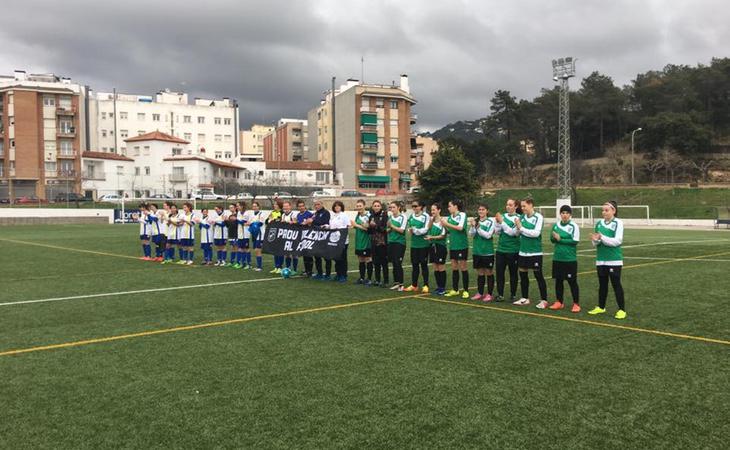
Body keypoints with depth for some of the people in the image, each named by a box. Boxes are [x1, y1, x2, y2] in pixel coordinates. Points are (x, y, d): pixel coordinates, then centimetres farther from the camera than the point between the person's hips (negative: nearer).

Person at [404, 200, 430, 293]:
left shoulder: (426, 216, -8)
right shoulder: (411, 216, 10)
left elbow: (425, 230, -14)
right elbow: (409, 227, 13)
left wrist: (415, 230, -16)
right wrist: (410, 230, -7)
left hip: (423, 244, -5)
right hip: (414, 244, 5)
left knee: (423, 264, 1)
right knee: (414, 264, 10)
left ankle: (425, 286, 10)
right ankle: (414, 285, 19)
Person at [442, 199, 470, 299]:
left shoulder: (462, 215, -8)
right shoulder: (450, 217, 8)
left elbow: (460, 227, -21)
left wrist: (447, 224, -17)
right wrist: (444, 225, -5)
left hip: (462, 245, -6)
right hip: (452, 245, 6)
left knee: (463, 268, 0)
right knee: (454, 268, 10)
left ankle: (466, 291, 8)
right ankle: (455, 290, 18)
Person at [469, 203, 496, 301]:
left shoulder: (491, 222, -6)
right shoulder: (475, 221, 5)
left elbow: (488, 235, -15)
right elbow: (471, 234, -1)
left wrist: (478, 228, -24)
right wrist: (472, 226, -19)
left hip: (488, 252, -4)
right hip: (477, 251, 4)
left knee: (489, 272, 5)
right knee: (480, 273, 12)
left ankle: (489, 294, 11)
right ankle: (480, 293, 20)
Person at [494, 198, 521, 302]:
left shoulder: (518, 218, -8)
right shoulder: (503, 216, 7)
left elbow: (513, 232, -18)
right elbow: (498, 231, 6)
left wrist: (502, 222, -19)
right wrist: (498, 222, -9)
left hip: (513, 250, -4)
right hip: (501, 248, 5)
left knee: (513, 273, 7)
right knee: (499, 272, 3)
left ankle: (513, 295, 18)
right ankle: (500, 294, 11)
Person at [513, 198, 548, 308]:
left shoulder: (538, 217, -9)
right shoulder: (522, 217, 6)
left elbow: (536, 233, -19)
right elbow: (516, 232, 8)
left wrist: (521, 228, -17)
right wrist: (517, 227, -12)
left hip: (535, 252, -6)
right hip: (523, 251, 6)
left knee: (538, 275, -1)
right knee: (523, 274, 12)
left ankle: (544, 300, 9)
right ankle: (525, 299, 25)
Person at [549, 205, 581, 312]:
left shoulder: (574, 226, -7)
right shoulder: (556, 225, 7)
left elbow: (575, 241, -14)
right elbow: (552, 239, 11)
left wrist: (560, 239, -15)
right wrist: (554, 238, -11)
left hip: (570, 259, -5)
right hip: (557, 258, 5)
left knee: (572, 281, 1)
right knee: (558, 280, 11)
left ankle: (576, 304, 12)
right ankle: (559, 302, 24)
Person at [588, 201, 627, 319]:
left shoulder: (618, 223, -7)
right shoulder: (599, 223, 8)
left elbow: (617, 241, -17)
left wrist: (602, 237, -22)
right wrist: (595, 240, -12)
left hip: (614, 260, -5)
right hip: (601, 259, 5)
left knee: (616, 284, -2)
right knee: (602, 284, 14)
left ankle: (622, 310, 6)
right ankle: (601, 307, 26)